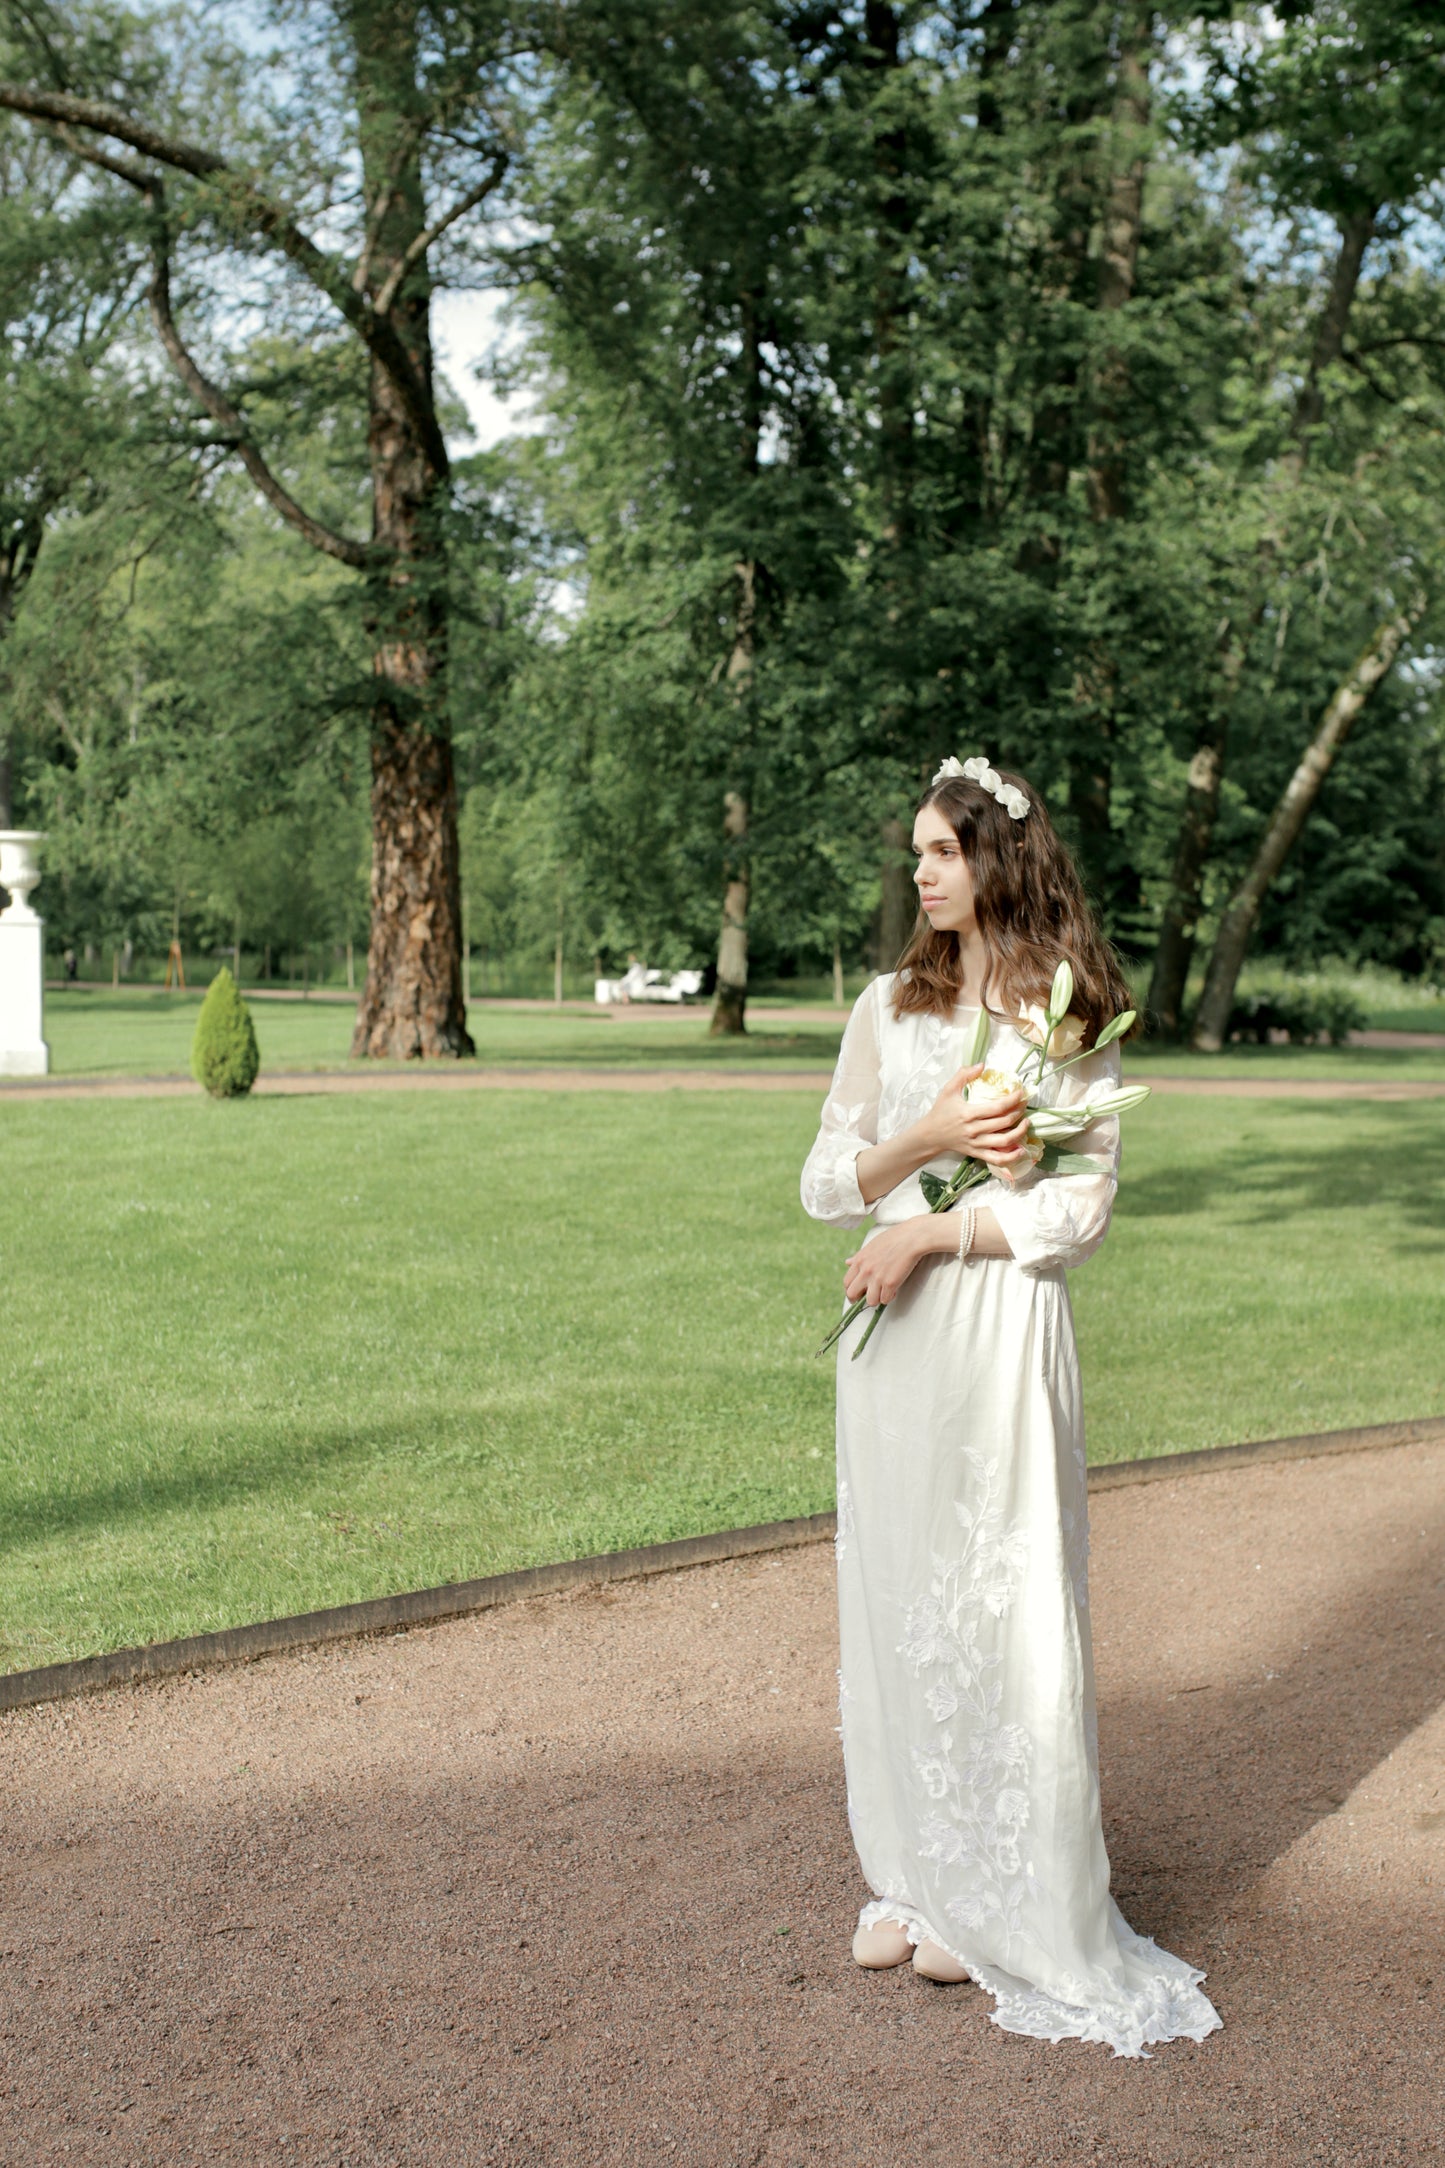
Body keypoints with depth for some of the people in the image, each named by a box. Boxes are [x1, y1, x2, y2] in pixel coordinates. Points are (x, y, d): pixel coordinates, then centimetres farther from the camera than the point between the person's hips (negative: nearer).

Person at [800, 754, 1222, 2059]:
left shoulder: (1071, 1018, -1)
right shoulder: (890, 1008, 9)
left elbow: (1082, 1208, -7)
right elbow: (824, 1184, 7)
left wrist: (933, 1230, -14)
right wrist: (925, 1138, -10)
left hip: (1005, 1331, -4)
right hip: (894, 1336, 4)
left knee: (1003, 1599, 0)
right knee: (897, 1596, 8)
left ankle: (1001, 1907, 15)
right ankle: (912, 1877, 21)